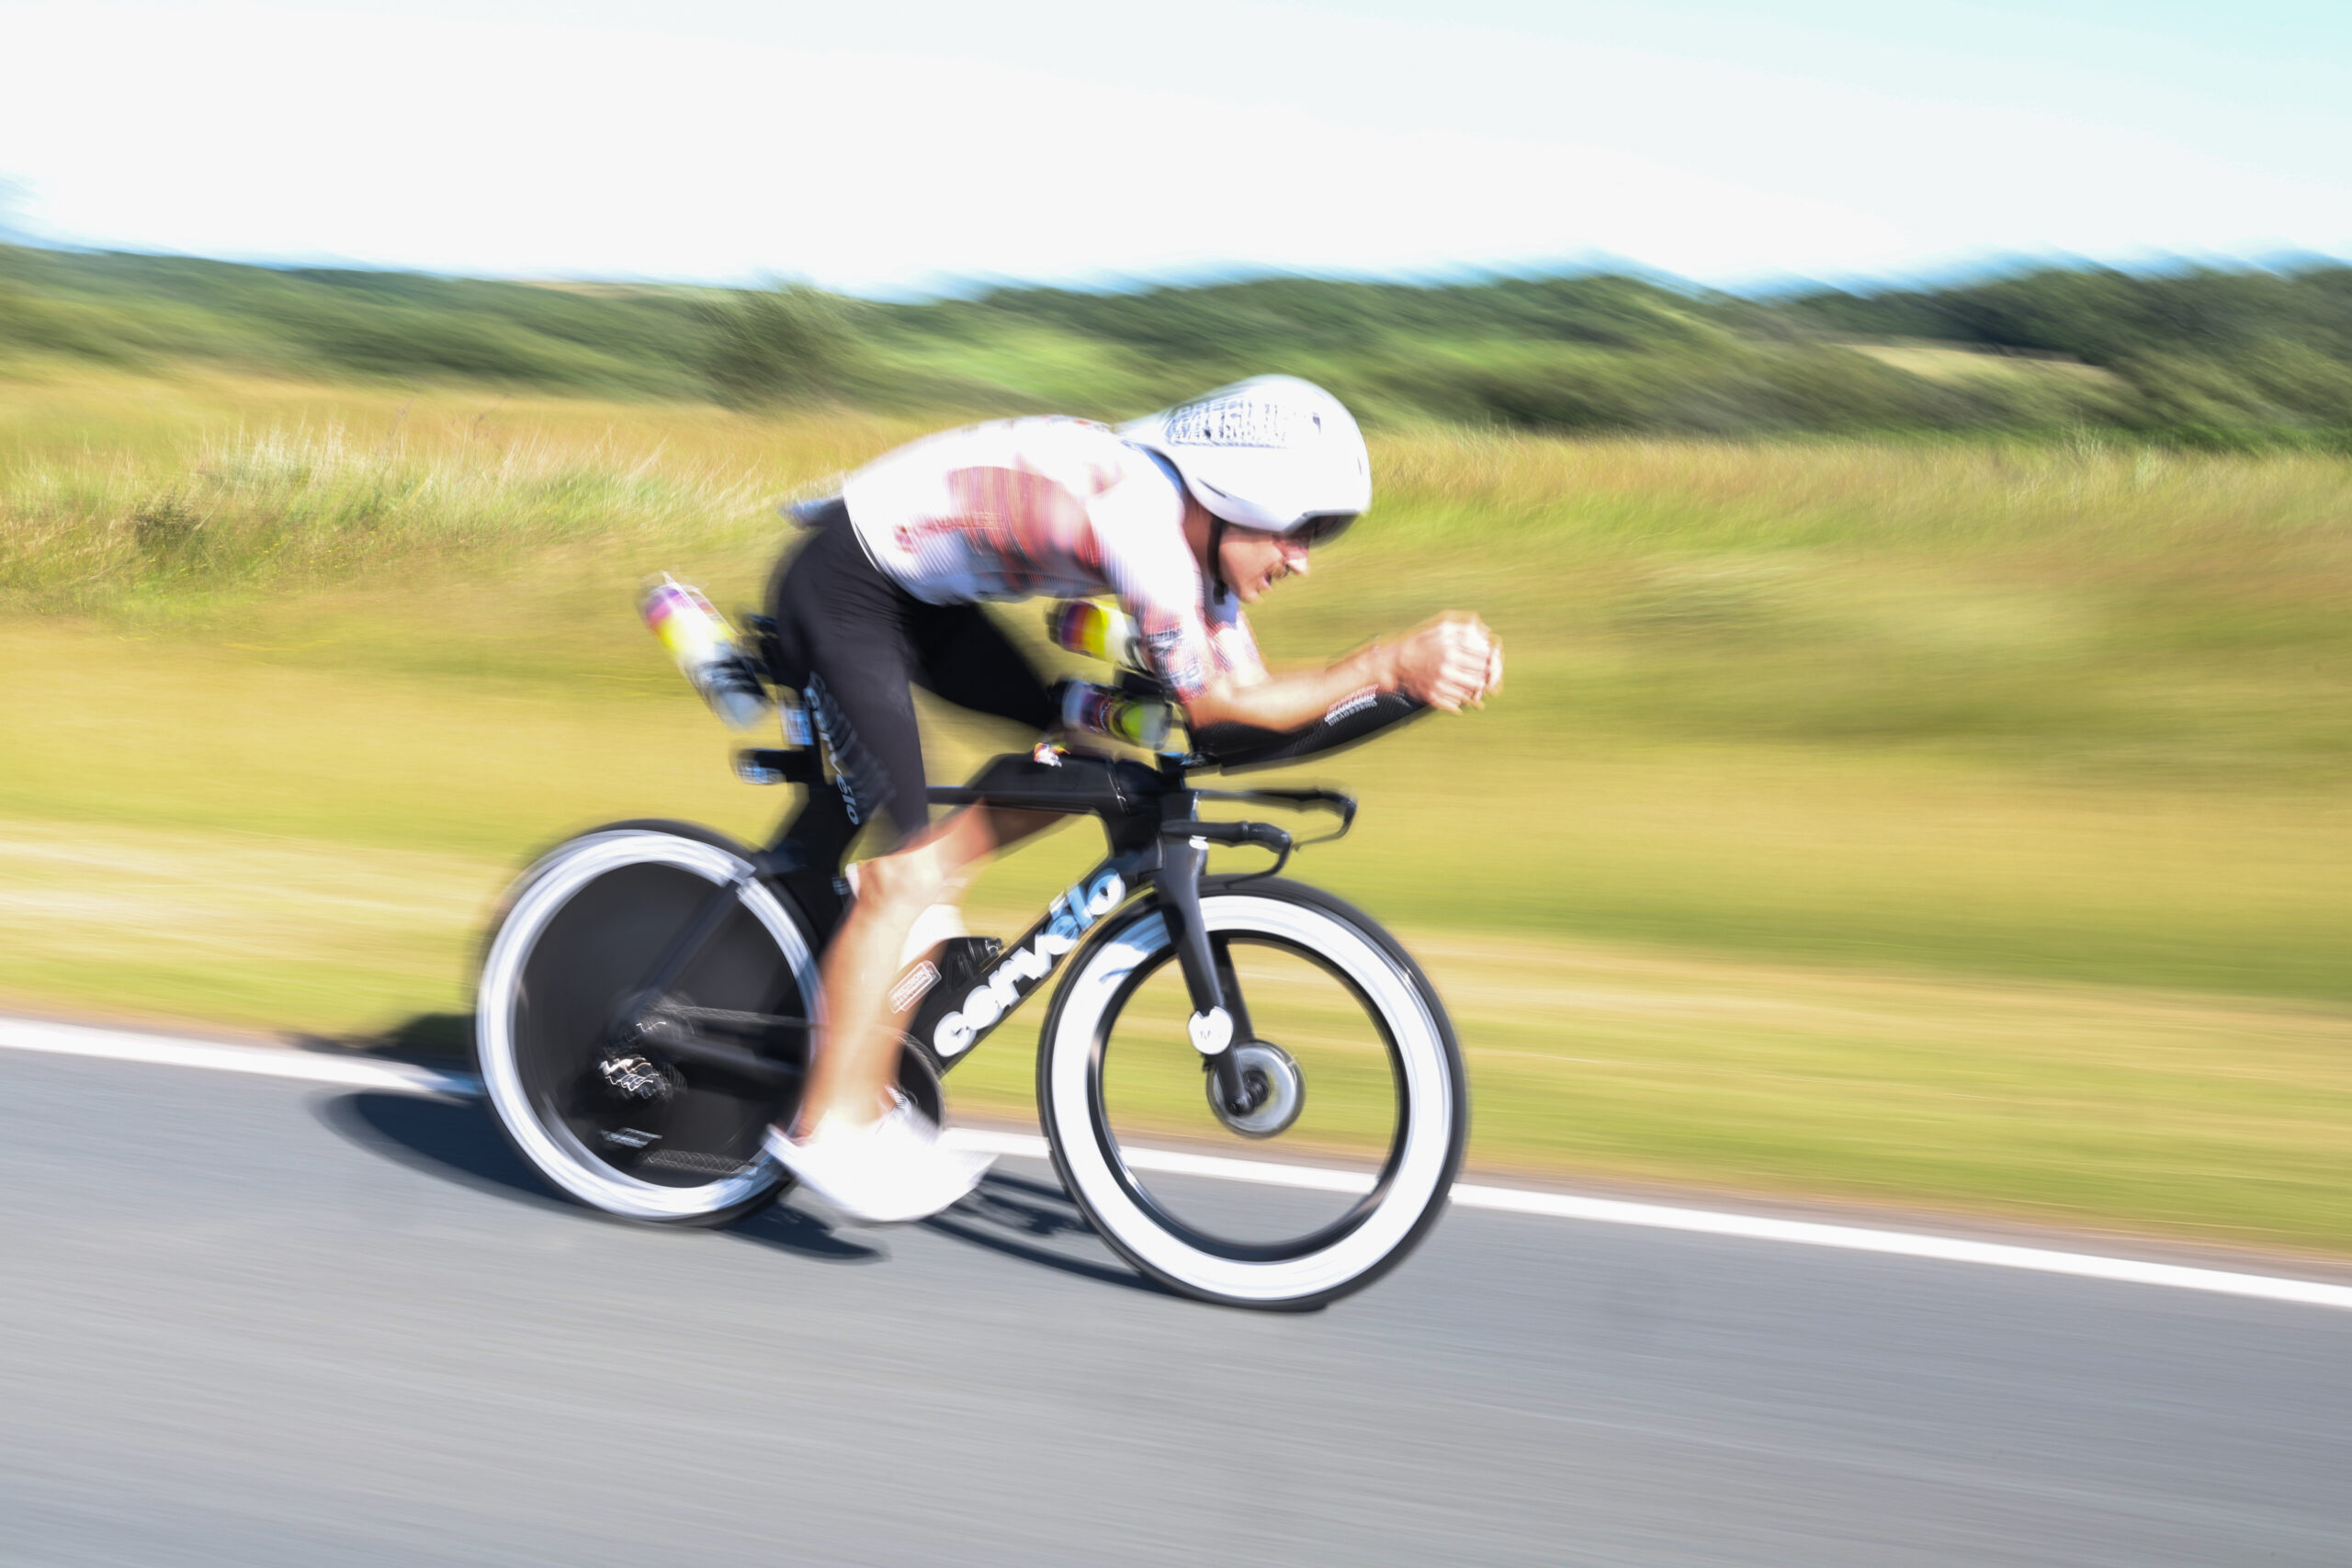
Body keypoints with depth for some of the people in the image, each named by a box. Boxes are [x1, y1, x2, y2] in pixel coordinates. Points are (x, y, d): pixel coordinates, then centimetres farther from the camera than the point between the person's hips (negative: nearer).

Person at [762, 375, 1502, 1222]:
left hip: (920, 586, 9)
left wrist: (1418, 667, -14)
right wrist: (1389, 664, -30)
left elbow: (1251, 692, -2)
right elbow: (1218, 708, -27)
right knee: (910, 865, -11)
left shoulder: (1192, 533, -1)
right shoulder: (1141, 520, -30)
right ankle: (833, 1125, -1)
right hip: (843, 588, -9)